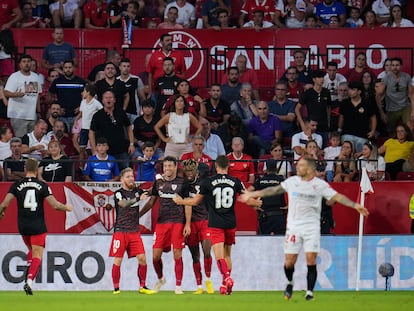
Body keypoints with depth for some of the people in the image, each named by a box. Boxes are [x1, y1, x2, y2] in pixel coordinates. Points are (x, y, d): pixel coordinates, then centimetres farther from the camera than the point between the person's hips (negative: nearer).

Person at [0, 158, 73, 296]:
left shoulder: (17, 185, -2)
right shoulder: (42, 186, -5)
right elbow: (55, 205, -9)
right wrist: (67, 207, 11)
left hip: (23, 226, 3)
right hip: (38, 226, -3)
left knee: (32, 251, 24)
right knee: (37, 255, 1)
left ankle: (28, 278, 7)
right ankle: (29, 281, -17)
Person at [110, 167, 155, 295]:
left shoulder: (137, 191, 9)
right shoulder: (118, 193, -6)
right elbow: (124, 204, -27)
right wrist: (138, 199, -41)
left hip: (135, 231, 4)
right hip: (120, 231, -4)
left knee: (142, 258, -4)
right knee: (117, 260, -3)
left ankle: (142, 287, 6)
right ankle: (116, 288, 5)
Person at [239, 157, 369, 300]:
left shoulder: (320, 184, -2)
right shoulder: (292, 181, 5)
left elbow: (337, 197, -3)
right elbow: (274, 190, 15)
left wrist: (355, 205, -15)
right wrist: (252, 194, 19)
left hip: (312, 227, -2)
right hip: (293, 226, 2)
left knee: (311, 261, -10)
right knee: (289, 262, -1)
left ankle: (309, 292, -1)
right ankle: (290, 283, 30)